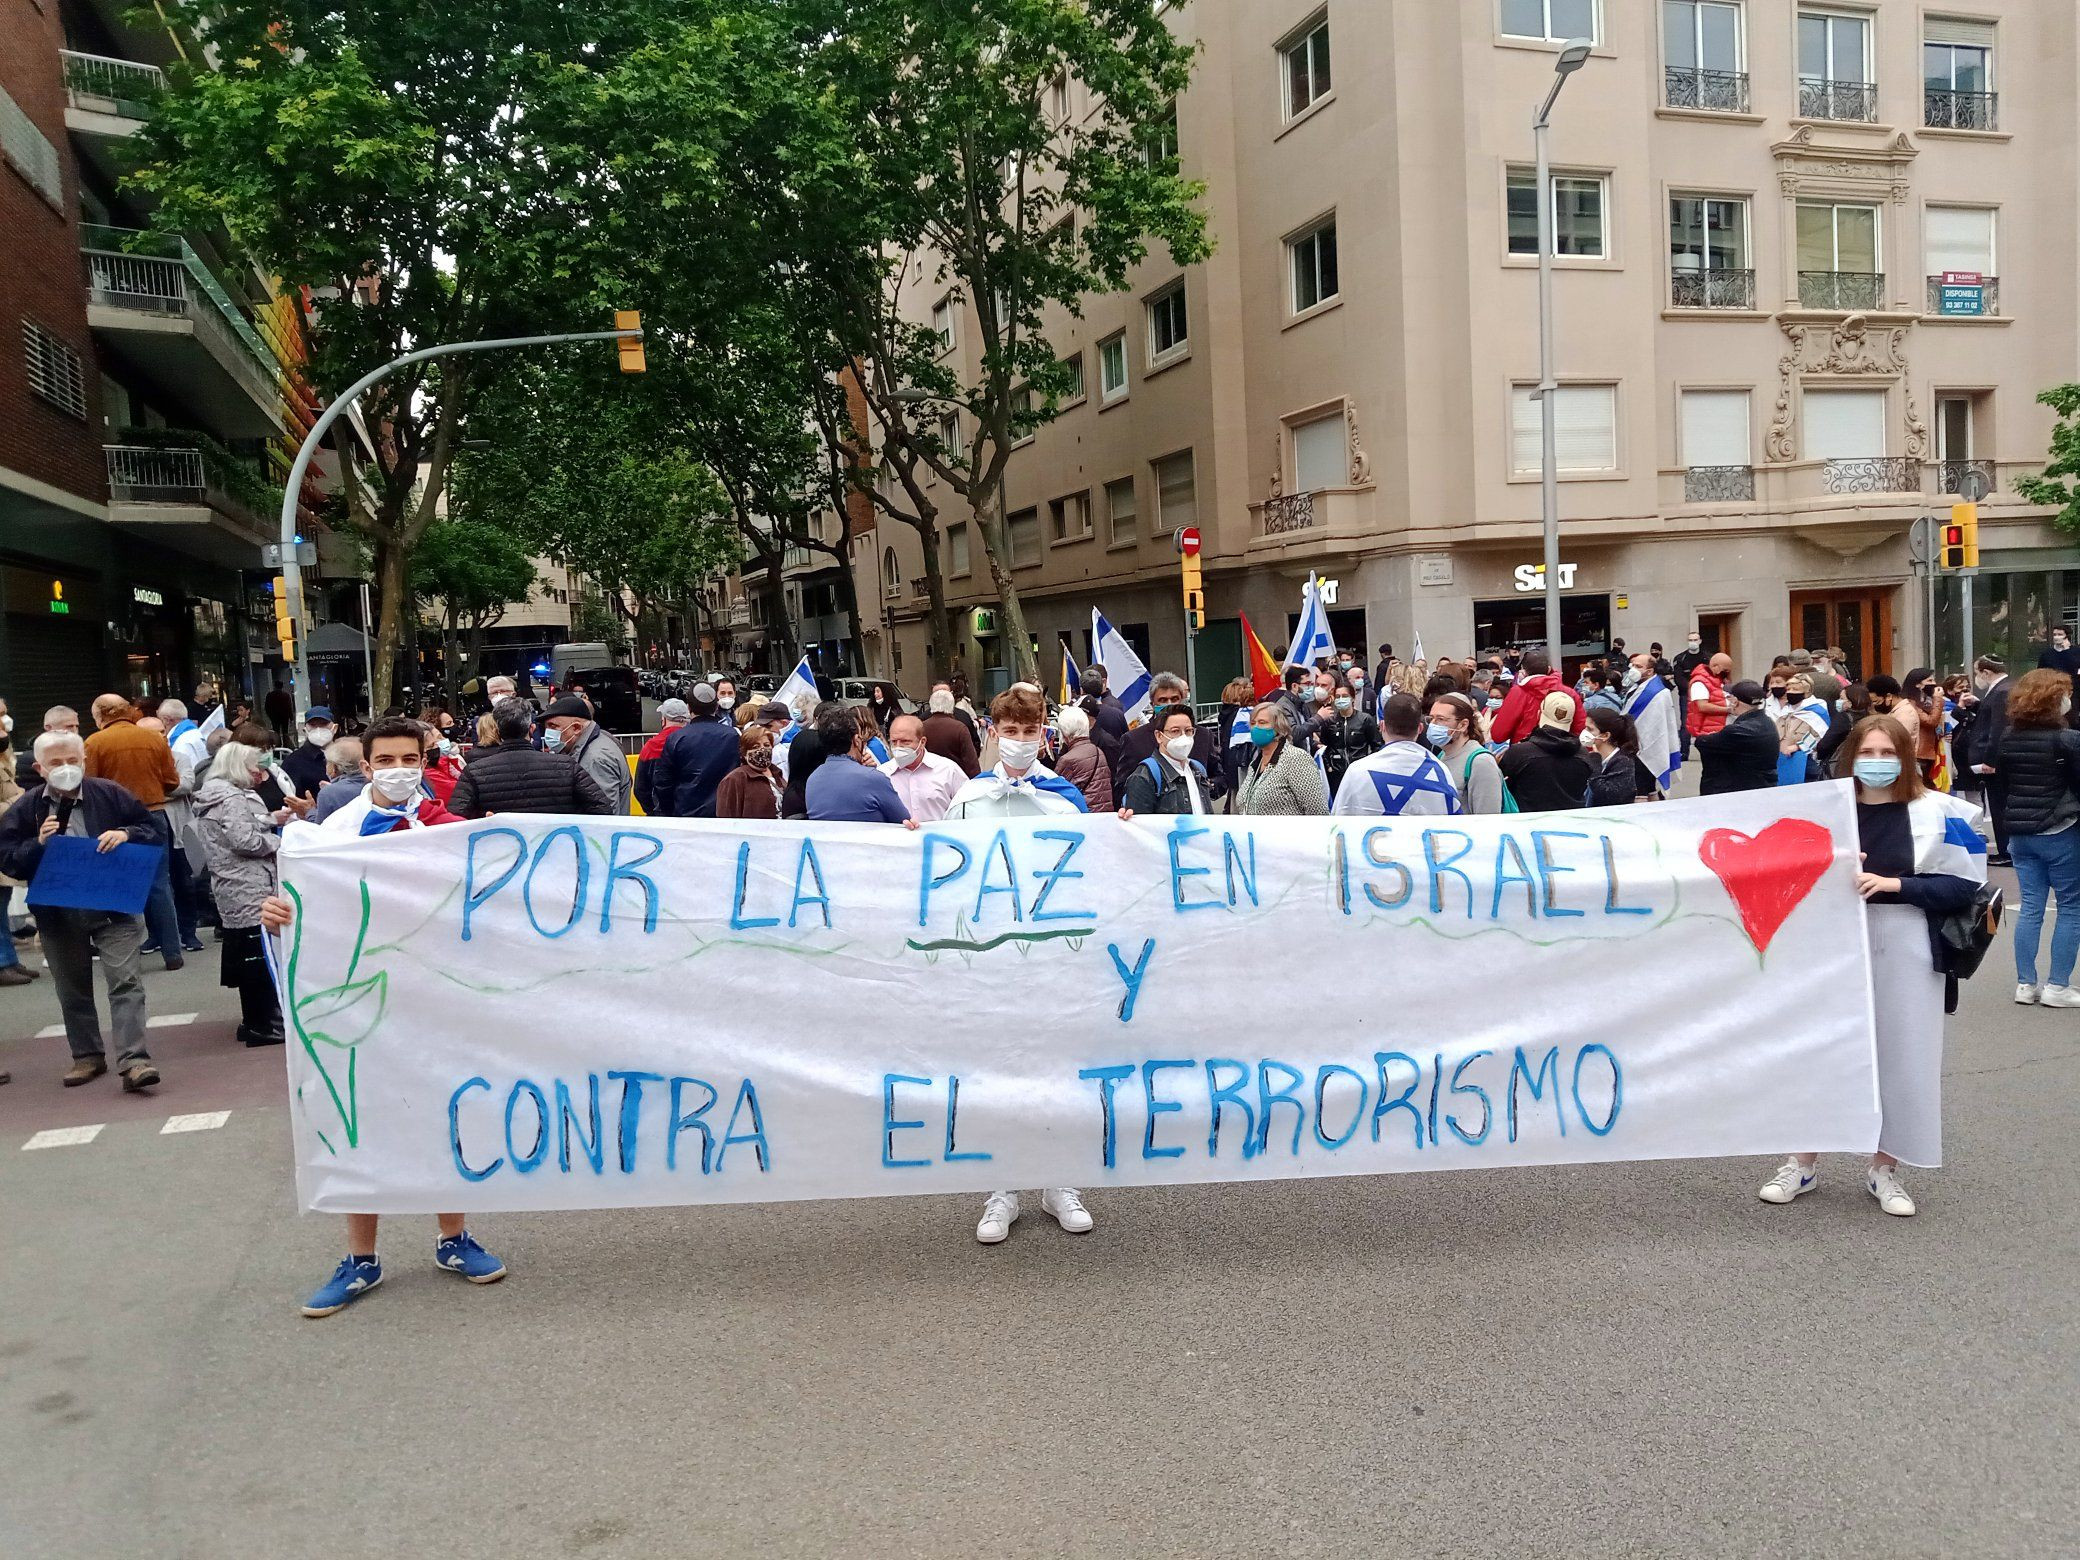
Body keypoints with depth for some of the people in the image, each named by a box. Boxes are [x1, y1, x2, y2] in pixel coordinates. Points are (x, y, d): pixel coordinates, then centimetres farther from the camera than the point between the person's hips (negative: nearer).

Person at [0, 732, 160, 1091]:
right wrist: (37, 845, -17)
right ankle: (87, 1057, 29)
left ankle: (133, 1061, -13)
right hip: (57, 914, 3)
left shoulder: (110, 795, -2)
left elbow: (154, 833, 2)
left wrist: (126, 834, -18)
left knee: (125, 981, -10)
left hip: (114, 907, -2)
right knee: (72, 990, 14)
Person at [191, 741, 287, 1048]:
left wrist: (271, 820, 13)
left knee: (248, 957, 15)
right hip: (250, 891, -11)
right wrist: (279, 840, -8)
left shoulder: (212, 797, 18)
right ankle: (265, 1025, -5)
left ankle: (254, 1020, 22)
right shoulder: (232, 799, -15)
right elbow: (245, 840, -22)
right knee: (262, 956, -7)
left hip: (235, 892, 11)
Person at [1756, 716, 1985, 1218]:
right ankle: (1801, 1163, 18)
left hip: (1905, 950, -1)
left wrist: (1893, 883, -16)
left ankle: (1884, 1169, 22)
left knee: (1899, 1055, 5)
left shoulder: (1937, 812, -2)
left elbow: (1963, 883, -5)